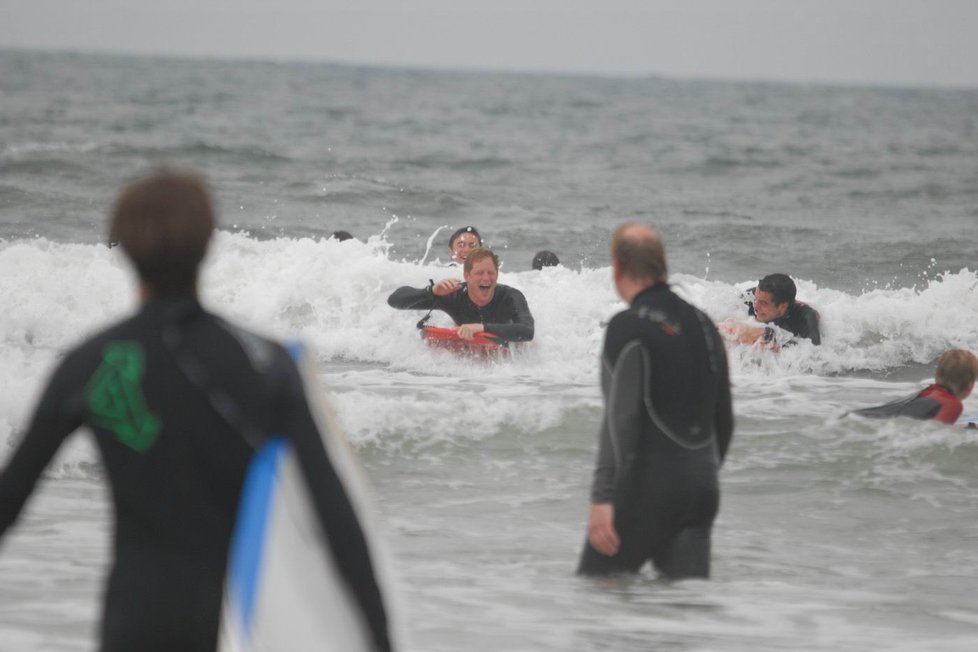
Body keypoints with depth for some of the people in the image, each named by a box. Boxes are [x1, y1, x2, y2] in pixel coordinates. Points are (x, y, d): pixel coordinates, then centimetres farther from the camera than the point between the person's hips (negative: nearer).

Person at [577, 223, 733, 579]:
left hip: (647, 486, -7)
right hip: (700, 489, 7)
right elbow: (724, 420, 19)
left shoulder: (628, 327, -10)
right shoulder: (703, 326, 12)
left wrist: (602, 497, -21)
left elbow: (621, 417, -18)